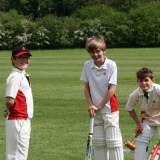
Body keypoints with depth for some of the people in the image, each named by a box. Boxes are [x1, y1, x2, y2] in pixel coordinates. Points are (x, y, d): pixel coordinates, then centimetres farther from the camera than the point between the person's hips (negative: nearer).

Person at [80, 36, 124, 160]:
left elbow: (112, 89, -12)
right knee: (98, 141, 8)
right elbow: (86, 87, 7)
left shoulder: (111, 65, -11)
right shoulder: (87, 65, 1)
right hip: (95, 109, 4)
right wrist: (90, 105, -5)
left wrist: (100, 106, -11)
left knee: (113, 141, -4)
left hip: (110, 108, -4)